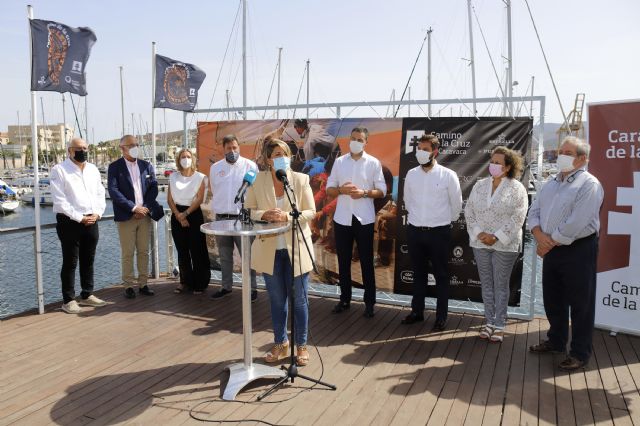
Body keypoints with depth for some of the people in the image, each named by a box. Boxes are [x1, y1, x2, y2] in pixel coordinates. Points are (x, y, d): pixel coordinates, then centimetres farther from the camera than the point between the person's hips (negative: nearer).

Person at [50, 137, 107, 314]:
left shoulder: (93, 169, 13)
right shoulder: (59, 170, -6)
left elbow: (100, 193, 13)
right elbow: (60, 200, -12)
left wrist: (97, 213, -3)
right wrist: (79, 218, -15)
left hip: (91, 221, 6)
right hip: (70, 222, -6)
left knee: (88, 261, 14)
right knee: (70, 262, 1)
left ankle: (87, 295, 26)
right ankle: (68, 300, 10)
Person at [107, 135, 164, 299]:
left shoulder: (146, 166, 11)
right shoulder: (115, 167, -1)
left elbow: (153, 188, 7)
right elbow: (113, 191, -10)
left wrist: (145, 208, -7)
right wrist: (134, 208, -16)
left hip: (145, 214, 4)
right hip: (126, 216, -4)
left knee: (144, 252, 8)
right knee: (127, 254, 2)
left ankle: (143, 284, 17)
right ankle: (128, 286, 11)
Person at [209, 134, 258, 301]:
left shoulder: (250, 166, -3)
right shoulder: (215, 168, 8)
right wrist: (220, 208, 14)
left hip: (243, 217, -4)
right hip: (221, 218, 4)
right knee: (225, 256, 13)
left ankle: (252, 288, 7)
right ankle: (226, 286, 25)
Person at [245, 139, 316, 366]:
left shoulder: (301, 179, -5)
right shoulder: (257, 180, -1)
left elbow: (310, 212, -5)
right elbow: (248, 210, 3)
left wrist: (287, 216, -21)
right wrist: (264, 215, -18)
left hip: (296, 248, -1)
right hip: (270, 249, 2)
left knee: (299, 299, 7)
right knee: (276, 300, 14)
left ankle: (302, 346, 24)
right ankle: (280, 343, 32)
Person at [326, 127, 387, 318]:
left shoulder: (373, 163, 0)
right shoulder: (339, 162, 6)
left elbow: (382, 191, -1)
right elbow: (329, 189, 6)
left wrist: (364, 192, -18)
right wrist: (342, 190, -14)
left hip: (364, 218, -2)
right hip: (342, 218, 2)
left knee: (366, 262, 5)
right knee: (343, 261, 10)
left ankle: (369, 302, 15)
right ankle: (344, 299, 23)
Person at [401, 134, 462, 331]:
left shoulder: (448, 175, -8)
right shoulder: (411, 174, 2)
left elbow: (456, 204, 2)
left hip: (439, 232, -3)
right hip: (414, 231, 3)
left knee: (441, 275, 7)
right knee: (418, 273, 15)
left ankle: (441, 316, 18)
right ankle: (417, 311, 27)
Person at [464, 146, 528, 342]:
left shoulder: (517, 188, -5)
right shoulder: (480, 185, 6)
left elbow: (517, 218, -12)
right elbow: (469, 211, 4)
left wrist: (497, 237, -16)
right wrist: (478, 233, -8)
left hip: (505, 245, -4)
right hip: (480, 243, 4)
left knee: (501, 285, 5)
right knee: (486, 284, 11)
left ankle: (499, 325, 16)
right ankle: (489, 322, 23)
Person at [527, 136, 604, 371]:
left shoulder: (589, 184, -13)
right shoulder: (551, 184, 12)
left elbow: (576, 224, -22)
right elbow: (534, 211, 9)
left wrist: (551, 243, -13)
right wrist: (539, 234, -9)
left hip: (578, 250, -7)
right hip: (552, 249, 8)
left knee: (580, 303, 4)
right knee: (552, 299, 18)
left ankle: (580, 353, 18)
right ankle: (556, 341, 36)